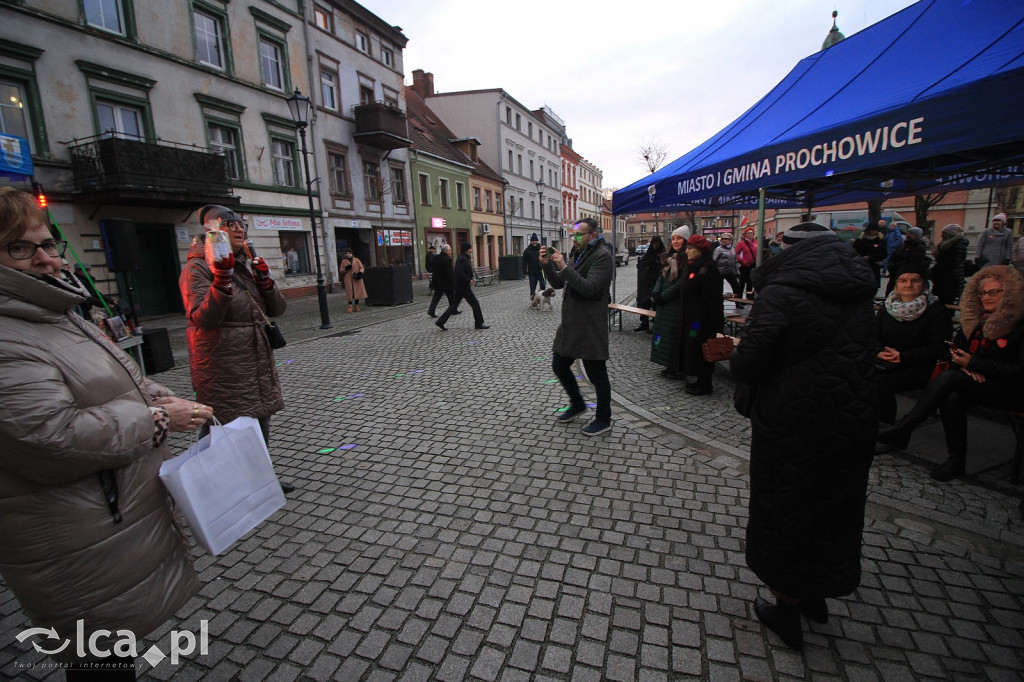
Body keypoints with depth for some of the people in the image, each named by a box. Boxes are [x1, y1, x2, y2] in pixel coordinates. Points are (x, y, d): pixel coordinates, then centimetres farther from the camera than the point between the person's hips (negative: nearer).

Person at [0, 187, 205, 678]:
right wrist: (157, 419, -20)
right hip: (80, 551, -9)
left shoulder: (56, 314, 11)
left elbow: (120, 380, 19)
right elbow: (49, 437, -30)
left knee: (119, 640, 25)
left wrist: (168, 401, 2)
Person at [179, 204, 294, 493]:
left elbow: (277, 309, 7)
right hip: (224, 369, -8)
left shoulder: (246, 264, 12)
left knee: (261, 421, 17)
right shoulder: (197, 269, -9)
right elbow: (202, 319, -21)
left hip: (258, 361, 8)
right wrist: (222, 280, -29)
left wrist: (264, 281, -9)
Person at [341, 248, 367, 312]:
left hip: (356, 279, 0)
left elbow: (362, 267, 6)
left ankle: (356, 306, 9)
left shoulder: (357, 260, 9)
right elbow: (341, 270, 10)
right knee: (349, 292, -2)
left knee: (357, 292, 0)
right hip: (348, 280, 0)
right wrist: (346, 269, -12)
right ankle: (350, 306, 2)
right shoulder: (344, 261, 10)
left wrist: (360, 273, -15)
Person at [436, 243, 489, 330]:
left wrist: (472, 278, 8)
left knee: (454, 305, 11)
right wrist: (469, 281, -19)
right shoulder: (462, 259, -16)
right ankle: (479, 324, 9)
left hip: (460, 287, 10)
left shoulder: (464, 259, 16)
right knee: (475, 304, 0)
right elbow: (459, 273, -26)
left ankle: (441, 321, 12)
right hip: (464, 287, -10)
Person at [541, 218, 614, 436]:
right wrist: (547, 265, 0)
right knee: (559, 365, 16)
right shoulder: (582, 255, 17)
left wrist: (564, 267, -23)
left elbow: (589, 288, -24)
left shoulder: (603, 256, -12)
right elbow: (558, 283, 16)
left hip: (590, 326, -9)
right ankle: (577, 404, 37)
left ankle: (603, 420, 19)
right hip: (570, 322, 10)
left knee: (597, 374, 2)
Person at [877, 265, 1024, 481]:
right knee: (953, 399, -28)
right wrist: (965, 365, -6)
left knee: (948, 377, -30)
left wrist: (974, 363, -19)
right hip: (979, 381, 6)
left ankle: (903, 429, -27)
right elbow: (957, 348, 15)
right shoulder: (976, 318, 7)